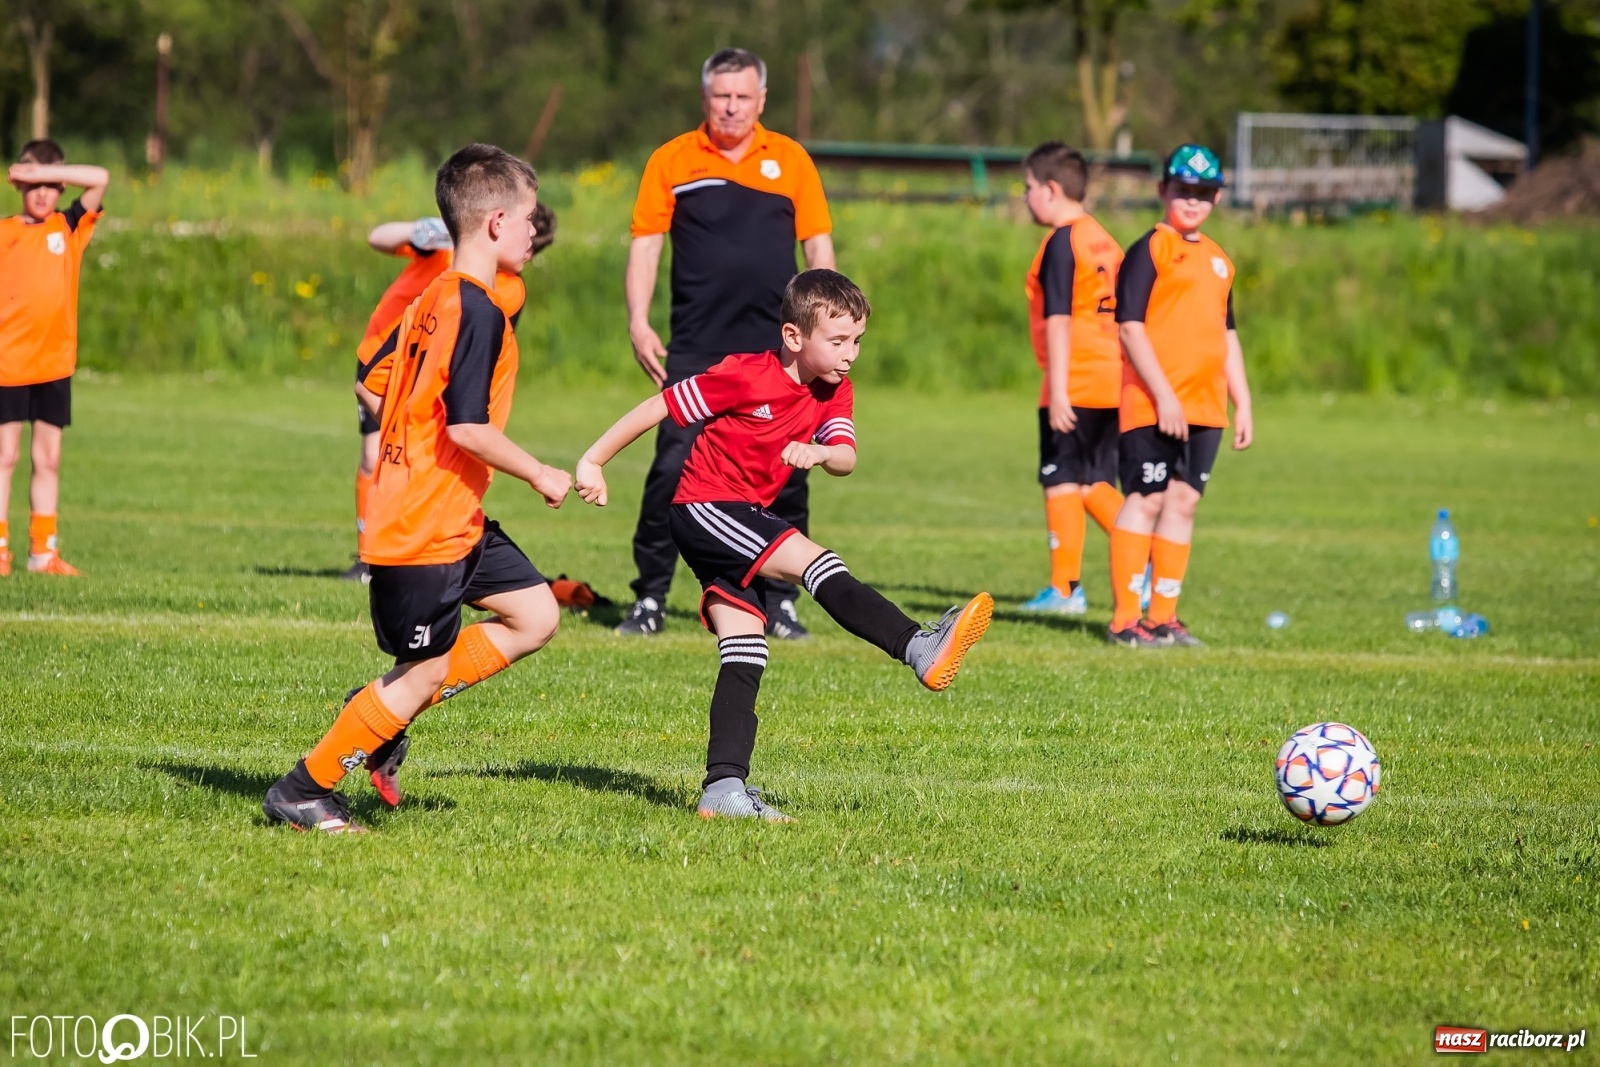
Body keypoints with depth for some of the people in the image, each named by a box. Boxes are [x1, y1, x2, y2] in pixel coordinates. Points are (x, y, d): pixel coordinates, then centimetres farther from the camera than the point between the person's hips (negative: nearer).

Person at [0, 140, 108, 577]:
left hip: (55, 363, 3)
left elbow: (100, 179, -8)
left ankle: (44, 550, 11)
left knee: (49, 458, 6)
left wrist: (42, 170, -13)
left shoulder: (70, 228, 5)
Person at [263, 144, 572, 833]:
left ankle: (382, 710, 12)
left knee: (535, 616, 11)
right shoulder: (478, 310, -18)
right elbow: (467, 426, -24)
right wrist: (540, 475, -13)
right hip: (427, 530, -10)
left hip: (453, 523, 10)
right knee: (423, 673, -2)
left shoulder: (434, 300, 11)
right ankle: (303, 790, 6)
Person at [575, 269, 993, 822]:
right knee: (809, 558, -25)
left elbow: (846, 458, -11)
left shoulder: (833, 392, 4)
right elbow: (658, 407, -12)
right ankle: (920, 650, -37)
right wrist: (593, 462, -9)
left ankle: (724, 786, -1)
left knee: (745, 656, 1)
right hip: (702, 509, -8)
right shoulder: (745, 376, -17)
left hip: (745, 519, 8)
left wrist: (818, 452, -34)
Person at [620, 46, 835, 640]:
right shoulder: (671, 162, 5)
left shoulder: (790, 160, 8)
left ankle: (781, 604, 11)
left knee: (786, 477, 1)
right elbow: (645, 245, 5)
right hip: (696, 351, -1)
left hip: (777, 351, 1)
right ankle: (650, 600, 2)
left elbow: (818, 246, 10)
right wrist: (638, 324, -5)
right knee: (672, 469, -8)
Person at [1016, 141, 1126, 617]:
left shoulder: (1061, 243, -11)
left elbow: (1059, 320, -16)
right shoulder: (1104, 241, 14)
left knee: (1062, 483, 1)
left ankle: (1065, 588, 3)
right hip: (1112, 383, 8)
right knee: (1095, 484, 14)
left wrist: (1058, 389, -18)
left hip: (1074, 386, -8)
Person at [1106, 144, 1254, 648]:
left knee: (1183, 501, 6)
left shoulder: (1217, 259, 18)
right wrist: (1163, 395, -17)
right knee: (1146, 499, -7)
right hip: (1151, 403, -7)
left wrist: (1242, 404, 18)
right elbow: (1130, 326, -12)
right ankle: (1126, 619, -4)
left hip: (1205, 406, 7)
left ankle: (1164, 616, 11)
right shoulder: (1149, 250, -5)